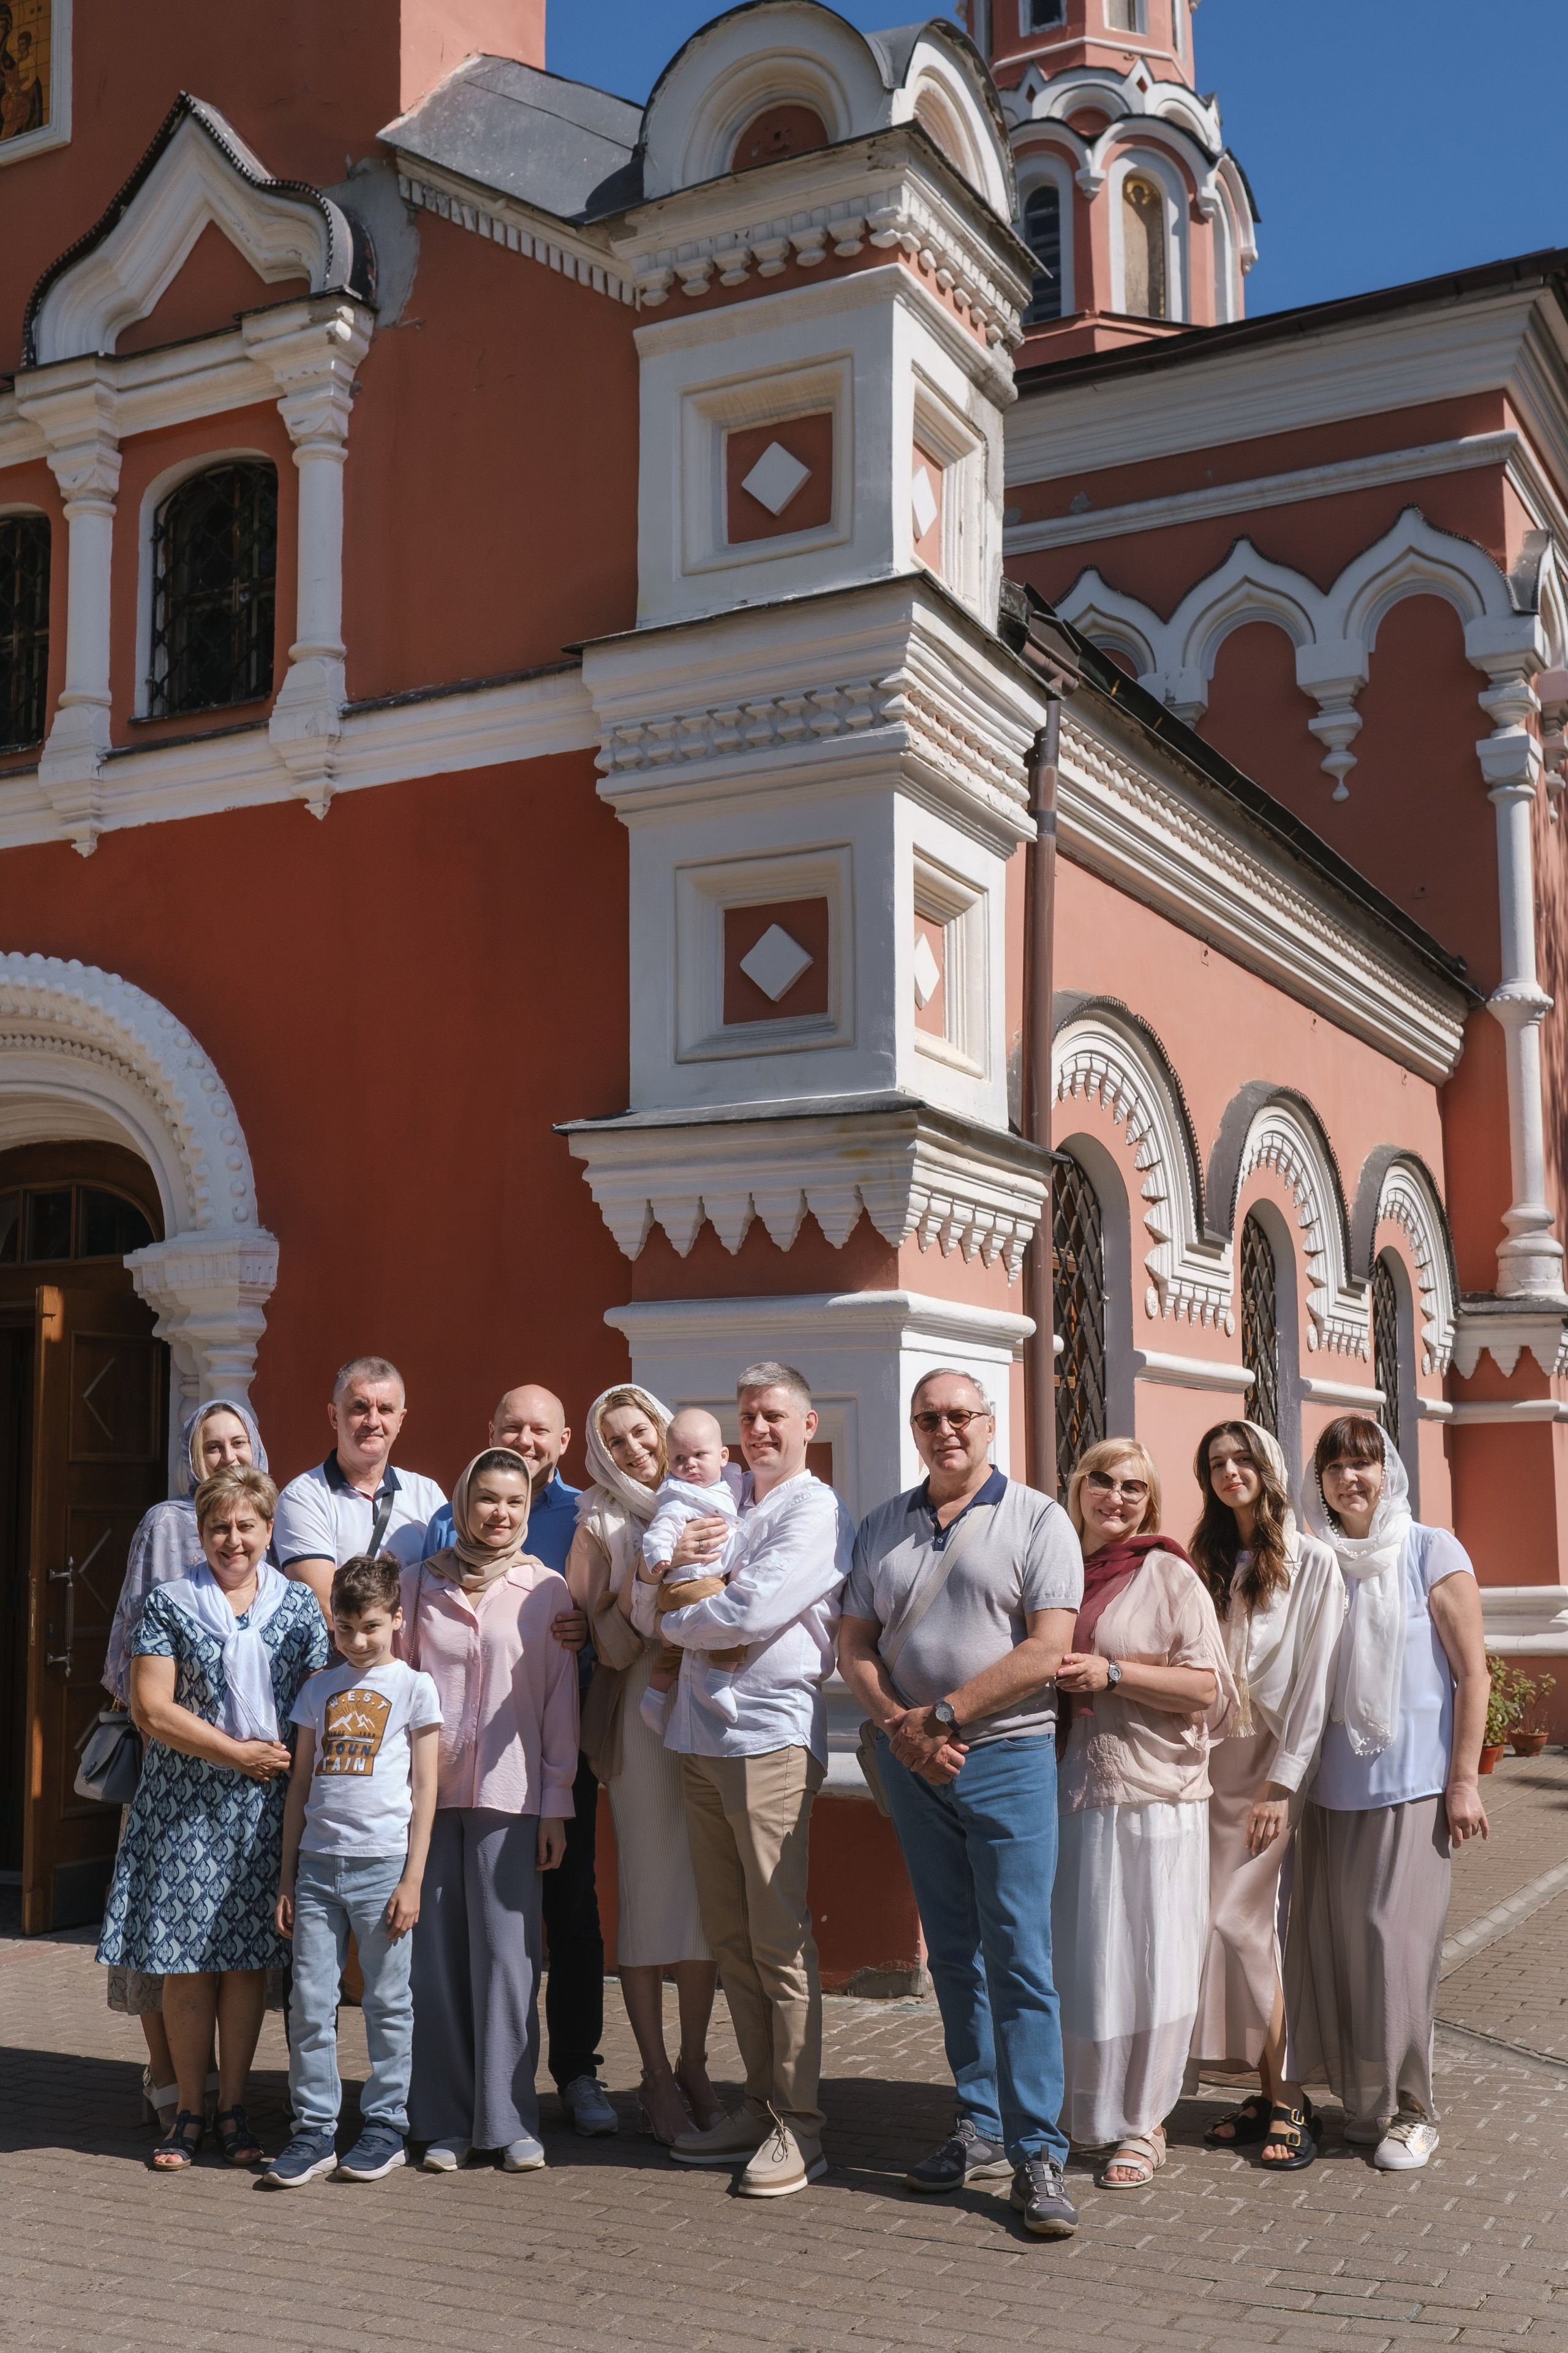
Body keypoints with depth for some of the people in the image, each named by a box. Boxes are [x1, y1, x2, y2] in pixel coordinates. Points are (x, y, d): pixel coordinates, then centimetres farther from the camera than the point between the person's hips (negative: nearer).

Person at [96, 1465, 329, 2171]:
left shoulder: (298, 1607, 6)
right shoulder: (169, 1604, 1)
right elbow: (152, 1711, -6)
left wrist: (290, 1765, -7)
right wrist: (241, 1753, -10)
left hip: (265, 1809, 1)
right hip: (185, 1806, -1)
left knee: (248, 1957, 5)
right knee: (187, 1961, 1)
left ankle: (234, 2109, 17)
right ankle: (189, 2111, 15)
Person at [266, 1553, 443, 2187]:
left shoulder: (414, 1688, 1)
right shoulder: (320, 1689, 12)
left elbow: (424, 1788, -1)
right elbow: (301, 1784, 14)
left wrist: (413, 1879, -6)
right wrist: (287, 1877, 10)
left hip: (382, 1862, -3)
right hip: (318, 1862, 4)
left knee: (387, 2003, 4)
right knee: (309, 2004, 3)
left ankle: (386, 2126, 16)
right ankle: (314, 2131, 12)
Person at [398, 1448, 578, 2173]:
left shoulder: (546, 1591, 4)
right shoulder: (421, 1584, 8)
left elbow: (561, 1701, 5)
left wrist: (556, 1802, 2)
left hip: (510, 1792, -1)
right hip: (427, 1788, 1)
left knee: (506, 1954, -2)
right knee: (436, 1955, 4)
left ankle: (510, 2119, 9)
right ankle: (444, 2121, 14)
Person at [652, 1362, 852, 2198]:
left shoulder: (817, 1513, -3)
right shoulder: (718, 1506, 20)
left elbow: (752, 1612, -15)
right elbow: (644, 1595, 19)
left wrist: (674, 1619, 3)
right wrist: (666, 1561, -3)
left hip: (771, 1736, -7)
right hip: (701, 1736, 7)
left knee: (779, 1938, -5)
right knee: (729, 1937, 10)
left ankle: (800, 2127, 2)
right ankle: (759, 2105, 20)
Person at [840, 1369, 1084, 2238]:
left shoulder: (1038, 1520, -2)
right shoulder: (884, 1527, 12)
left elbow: (1046, 1650, -11)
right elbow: (854, 1645, 10)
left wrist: (943, 1716, -14)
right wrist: (897, 1723, -8)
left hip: (1007, 1757, -5)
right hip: (911, 1764, 5)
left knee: (1019, 1956, -7)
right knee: (952, 1954, 12)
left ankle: (1036, 2152, -1)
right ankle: (982, 2127, 22)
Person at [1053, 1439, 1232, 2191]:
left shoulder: (1167, 1575, -1)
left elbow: (1207, 1686, -7)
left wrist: (1112, 1673, -15)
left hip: (1153, 1796, -4)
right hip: (1070, 1790, 4)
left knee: (1146, 1962, 0)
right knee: (1074, 1958, 5)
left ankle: (1141, 2124, 13)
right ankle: (1080, 2114, 19)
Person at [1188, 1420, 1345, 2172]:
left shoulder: (1312, 1562, -2)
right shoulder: (1208, 1563, 14)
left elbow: (1316, 1680, -7)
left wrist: (1281, 1783, -12)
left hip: (1275, 1769, -5)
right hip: (1211, 1764, 5)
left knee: (1240, 1921, -12)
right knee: (1241, 1926, 1)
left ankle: (1286, 2100, -2)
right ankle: (1276, 2095, 9)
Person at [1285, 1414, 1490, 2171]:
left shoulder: (1432, 1553, -2)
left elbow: (1471, 1672, -3)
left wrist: (1464, 1780, -8)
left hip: (1408, 1782, -4)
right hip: (1330, 1784, 4)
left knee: (1396, 1935, -5)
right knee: (1329, 1935, 4)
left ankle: (1409, 2108, 10)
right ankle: (1359, 2099, 18)